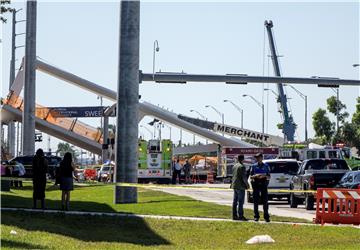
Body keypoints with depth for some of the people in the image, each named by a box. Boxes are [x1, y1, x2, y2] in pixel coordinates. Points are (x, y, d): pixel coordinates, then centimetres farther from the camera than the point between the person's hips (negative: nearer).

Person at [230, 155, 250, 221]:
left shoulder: (234, 166, 12)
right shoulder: (242, 166, -14)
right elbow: (244, 177, -16)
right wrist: (247, 184, -6)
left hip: (234, 185, 9)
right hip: (240, 186, -8)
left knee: (235, 201, 9)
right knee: (240, 202, -7)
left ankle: (234, 216, 11)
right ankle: (240, 216, -9)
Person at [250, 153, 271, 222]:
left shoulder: (266, 166, 7)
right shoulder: (254, 166, 8)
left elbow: (269, 177, 6)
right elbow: (251, 177, 6)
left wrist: (264, 176, -14)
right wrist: (255, 176, -14)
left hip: (263, 185, -1)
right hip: (256, 184, 1)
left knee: (265, 201, -2)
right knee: (256, 201, 1)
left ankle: (266, 216, 2)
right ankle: (256, 216, 6)